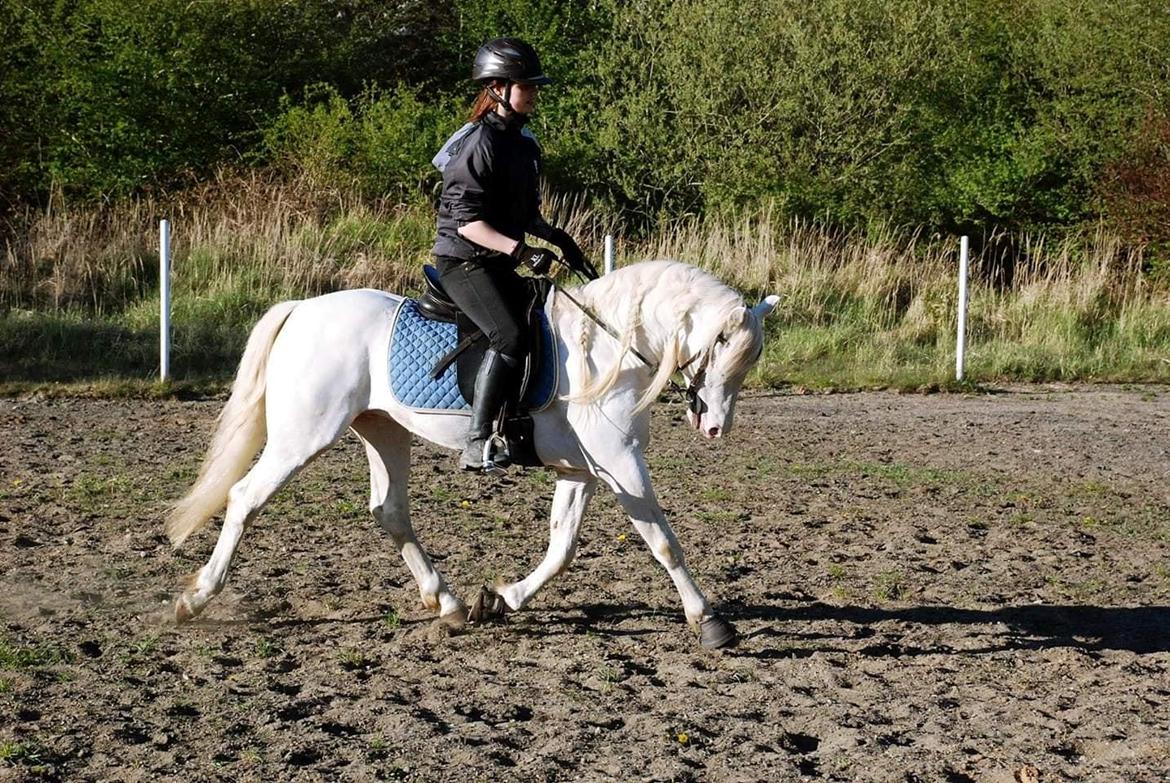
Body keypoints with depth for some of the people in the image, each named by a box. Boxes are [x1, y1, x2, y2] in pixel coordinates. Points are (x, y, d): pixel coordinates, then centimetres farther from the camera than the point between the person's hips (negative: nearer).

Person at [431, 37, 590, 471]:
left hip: (500, 264, 10)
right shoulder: (480, 144, -16)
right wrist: (520, 250, -30)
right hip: (464, 261, -10)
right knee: (511, 336, -27)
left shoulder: (524, 145, 12)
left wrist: (557, 238, 9)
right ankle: (477, 443, -27)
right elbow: (466, 221, -23)